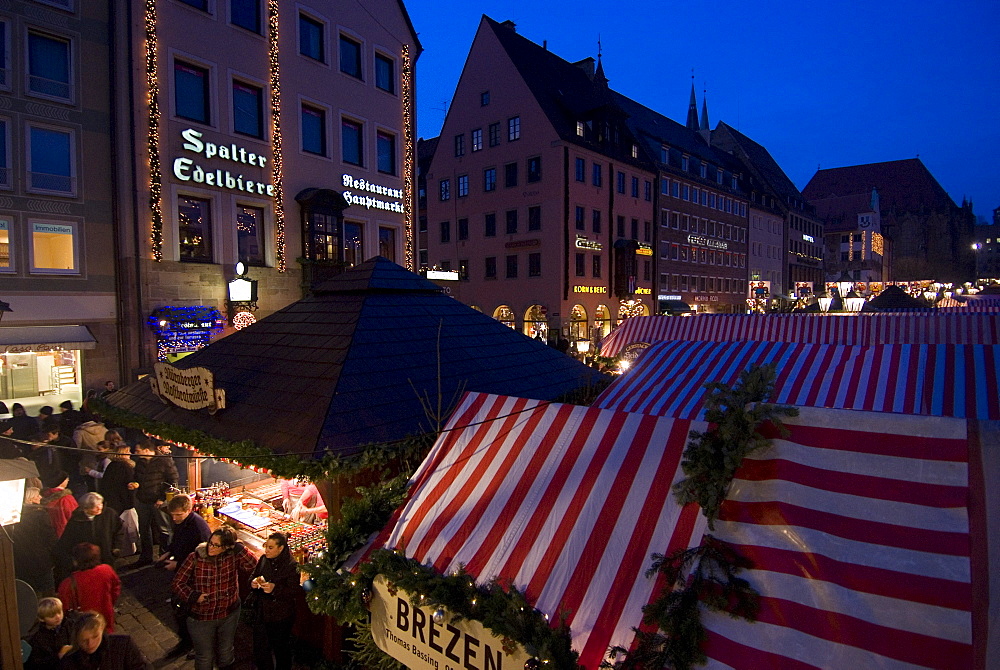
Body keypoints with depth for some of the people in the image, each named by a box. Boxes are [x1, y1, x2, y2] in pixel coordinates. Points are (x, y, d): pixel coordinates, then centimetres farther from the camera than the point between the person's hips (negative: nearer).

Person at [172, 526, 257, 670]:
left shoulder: (233, 557, -11)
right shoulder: (195, 558, -16)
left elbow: (253, 566, -24)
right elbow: (177, 583, -9)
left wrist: (238, 547, -27)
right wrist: (193, 596, -23)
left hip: (229, 615, 2)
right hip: (201, 618, -2)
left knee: (226, 653, 23)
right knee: (204, 658, 16)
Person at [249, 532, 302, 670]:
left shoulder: (291, 566, -20)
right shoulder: (263, 560, -2)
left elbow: (295, 591, -21)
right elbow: (253, 576, 12)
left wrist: (275, 589, -31)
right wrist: (253, 583, -11)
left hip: (281, 617, -5)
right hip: (262, 612, 5)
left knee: (281, 648, 14)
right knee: (260, 648, 18)